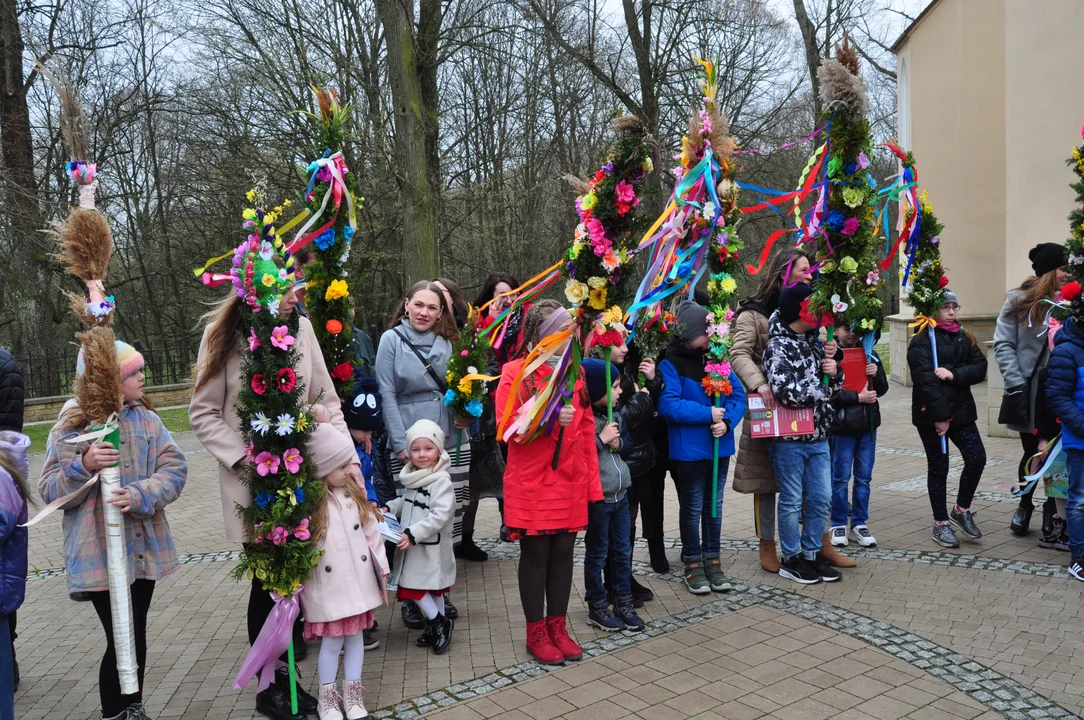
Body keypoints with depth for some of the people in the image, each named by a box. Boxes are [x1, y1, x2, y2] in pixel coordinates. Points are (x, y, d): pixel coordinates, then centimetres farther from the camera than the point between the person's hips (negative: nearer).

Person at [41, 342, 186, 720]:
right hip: (100, 555, -4)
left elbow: (175, 468, -6)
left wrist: (139, 495, -23)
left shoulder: (146, 418, 3)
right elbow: (51, 492, -8)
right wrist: (83, 466, -27)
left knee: (137, 635, 15)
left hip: (145, 549, 4)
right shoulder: (70, 427, -7)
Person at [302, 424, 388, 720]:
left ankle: (353, 694, 28)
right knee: (332, 640, 4)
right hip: (328, 585, -5)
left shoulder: (354, 491, 1)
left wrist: (381, 565, 8)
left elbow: (371, 529, 6)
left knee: (356, 634, 13)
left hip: (358, 578, 5)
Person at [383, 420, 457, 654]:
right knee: (430, 588, 15)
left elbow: (440, 516, -26)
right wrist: (389, 508, 8)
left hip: (431, 547, -8)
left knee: (422, 587, -4)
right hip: (412, 546, 8)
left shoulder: (442, 481, -19)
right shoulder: (412, 477, 7)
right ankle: (438, 626, 27)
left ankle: (438, 623, 12)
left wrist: (413, 533, -29)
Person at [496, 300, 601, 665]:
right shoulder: (516, 374, -7)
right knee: (535, 555, 6)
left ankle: (557, 627, 26)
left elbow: (586, 429, 8)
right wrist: (549, 419, -23)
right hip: (532, 485, -4)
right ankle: (536, 632, 20)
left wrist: (592, 481, 6)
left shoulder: (575, 371, 8)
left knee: (563, 553, 10)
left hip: (570, 483, 5)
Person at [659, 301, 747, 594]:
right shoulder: (672, 364, -13)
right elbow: (668, 405, -23)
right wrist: (708, 414, -20)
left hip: (719, 447, 5)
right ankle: (692, 562, 23)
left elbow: (738, 395, 2)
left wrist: (727, 421, -16)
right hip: (689, 450, -5)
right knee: (692, 509, 8)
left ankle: (712, 559, 30)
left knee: (714, 506, 16)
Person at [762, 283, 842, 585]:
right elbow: (786, 391, -25)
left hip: (818, 437, 7)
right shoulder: (778, 345, -12)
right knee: (792, 502, 5)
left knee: (821, 499, 13)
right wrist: (822, 390, -12)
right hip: (789, 438, -7)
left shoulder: (814, 342, 11)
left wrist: (834, 372, -6)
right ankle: (791, 558, 20)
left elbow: (834, 386, 17)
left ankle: (812, 553, 28)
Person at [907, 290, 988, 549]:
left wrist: (953, 374, -18)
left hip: (961, 410, 5)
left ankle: (961, 510, 21)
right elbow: (925, 380, -17)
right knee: (938, 467, 4)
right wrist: (940, 416, -20)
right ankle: (941, 523, 17)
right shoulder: (921, 341, -9)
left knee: (977, 458, -1)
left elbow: (980, 368, 0)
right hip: (931, 414, -5)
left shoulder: (964, 338, 12)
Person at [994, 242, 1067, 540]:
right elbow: (1003, 344, -1)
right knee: (1033, 452, 10)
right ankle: (1024, 505, 34)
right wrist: (1016, 384, -9)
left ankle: (1053, 517, 16)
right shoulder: (1020, 301, 0)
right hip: (1031, 390, -1)